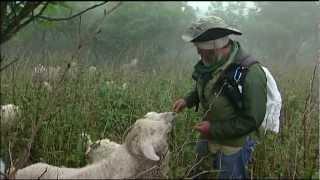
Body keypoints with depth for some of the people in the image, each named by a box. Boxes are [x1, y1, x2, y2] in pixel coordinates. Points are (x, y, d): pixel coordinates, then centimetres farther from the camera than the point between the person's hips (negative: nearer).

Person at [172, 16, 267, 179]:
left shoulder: (250, 74, -31)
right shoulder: (211, 62, -8)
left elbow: (252, 121, -26)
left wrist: (214, 128, -24)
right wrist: (188, 100, -3)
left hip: (234, 144, -7)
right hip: (207, 137, 7)